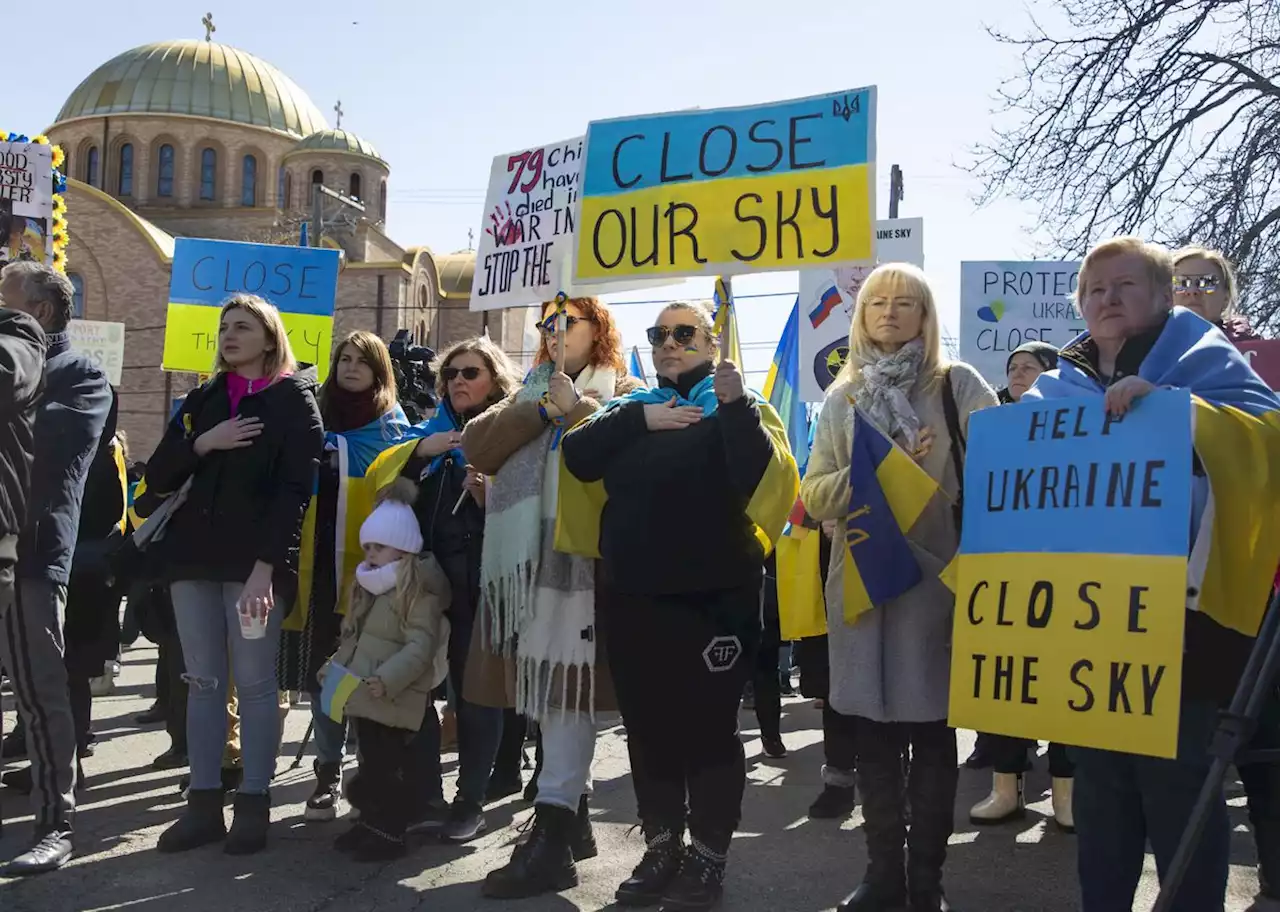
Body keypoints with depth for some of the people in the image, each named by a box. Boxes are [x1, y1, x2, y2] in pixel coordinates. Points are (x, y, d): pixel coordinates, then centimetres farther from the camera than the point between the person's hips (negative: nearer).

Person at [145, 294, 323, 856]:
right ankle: (203, 804, 13)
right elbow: (157, 478, 11)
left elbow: (294, 490, -8)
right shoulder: (202, 400, 17)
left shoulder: (294, 399, 2)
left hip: (257, 559, -5)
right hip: (194, 554, 5)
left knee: (254, 682, -3)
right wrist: (201, 444, -8)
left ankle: (253, 806, 6)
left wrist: (265, 567, -17)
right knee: (203, 681, 7)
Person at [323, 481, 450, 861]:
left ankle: (390, 832, 8)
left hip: (396, 699, -9)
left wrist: (387, 679, -29)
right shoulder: (371, 586, 17)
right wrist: (337, 663, 12)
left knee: (393, 766, -1)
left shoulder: (420, 589, -15)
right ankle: (370, 822, 28)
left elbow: (421, 644, -22)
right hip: (365, 695, 9)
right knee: (371, 764, 17)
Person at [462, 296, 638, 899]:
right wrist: (540, 411, -6)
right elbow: (476, 446, 5)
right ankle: (572, 816, 21)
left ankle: (552, 836, -9)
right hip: (523, 554, 6)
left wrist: (576, 410, -11)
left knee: (565, 685, -10)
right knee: (546, 688, 10)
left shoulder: (620, 392, 8)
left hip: (579, 554, -6)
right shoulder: (529, 392, 23)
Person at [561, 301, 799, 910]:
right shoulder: (632, 405, 14)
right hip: (633, 599, 5)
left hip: (713, 599, -5)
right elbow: (577, 458, -2)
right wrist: (638, 420, -11)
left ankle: (708, 856, 19)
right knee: (647, 727, 13)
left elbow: (767, 480, -18)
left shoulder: (740, 408, 0)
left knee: (708, 727, 5)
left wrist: (734, 408, -24)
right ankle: (661, 846, 28)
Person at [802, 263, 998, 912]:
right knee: (874, 732, 8)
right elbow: (815, 493, 6)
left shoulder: (958, 385, 2)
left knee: (932, 731, 4)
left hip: (937, 577, -3)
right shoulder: (843, 397, 13)